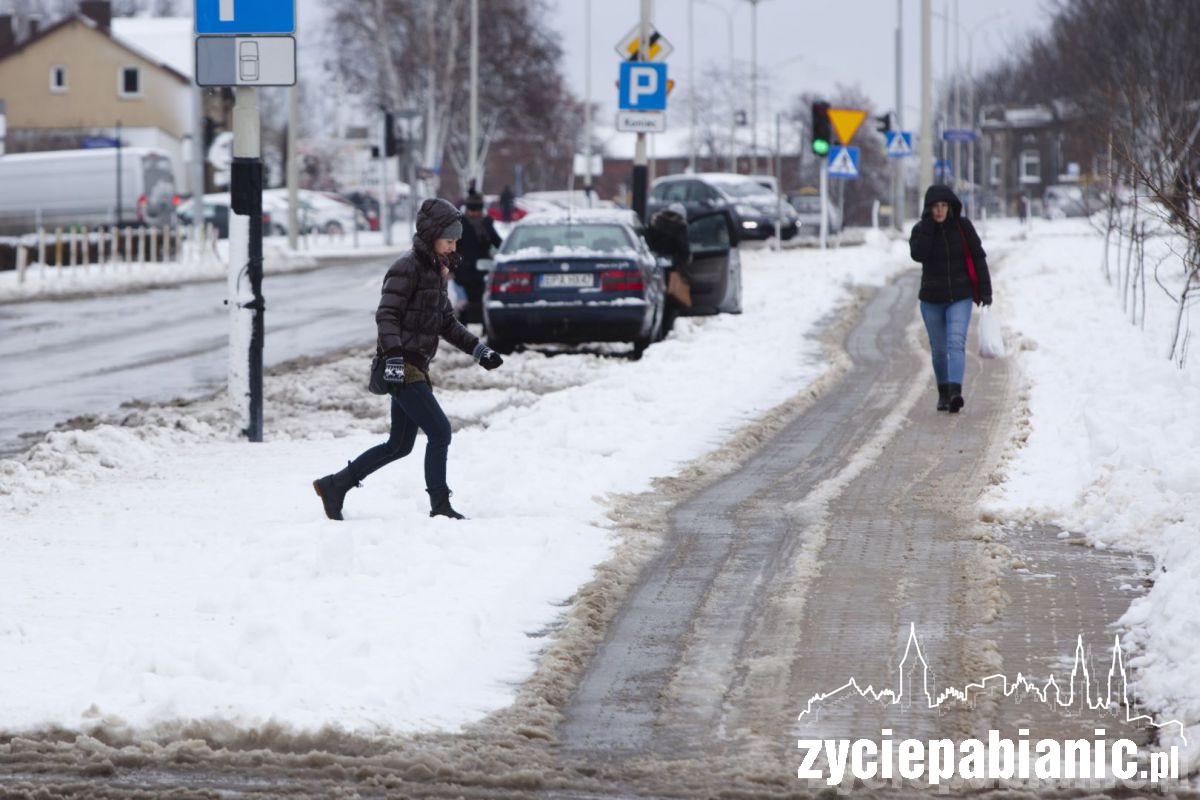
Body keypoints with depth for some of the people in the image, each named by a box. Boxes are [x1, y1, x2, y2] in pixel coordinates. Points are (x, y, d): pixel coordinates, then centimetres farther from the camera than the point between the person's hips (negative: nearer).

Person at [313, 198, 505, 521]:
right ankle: (440, 506, -3)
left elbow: (447, 323, 24)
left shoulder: (435, 270, 17)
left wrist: (480, 351, 16)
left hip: (415, 367, 10)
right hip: (402, 367, -10)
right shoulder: (407, 267, -12)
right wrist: (394, 355, -31)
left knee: (399, 445, 12)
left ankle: (334, 486, 19)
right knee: (440, 432, -10)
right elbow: (386, 315, -19)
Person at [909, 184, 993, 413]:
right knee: (939, 349, 11)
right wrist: (929, 224, -22)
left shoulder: (963, 226, -4)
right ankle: (943, 393, 30)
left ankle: (955, 392, -33)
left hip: (960, 298, -2)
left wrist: (985, 289, -3)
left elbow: (978, 257, 0)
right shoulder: (921, 229, -3)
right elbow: (918, 254, -23)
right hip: (932, 299, 2)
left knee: (956, 344, -19)